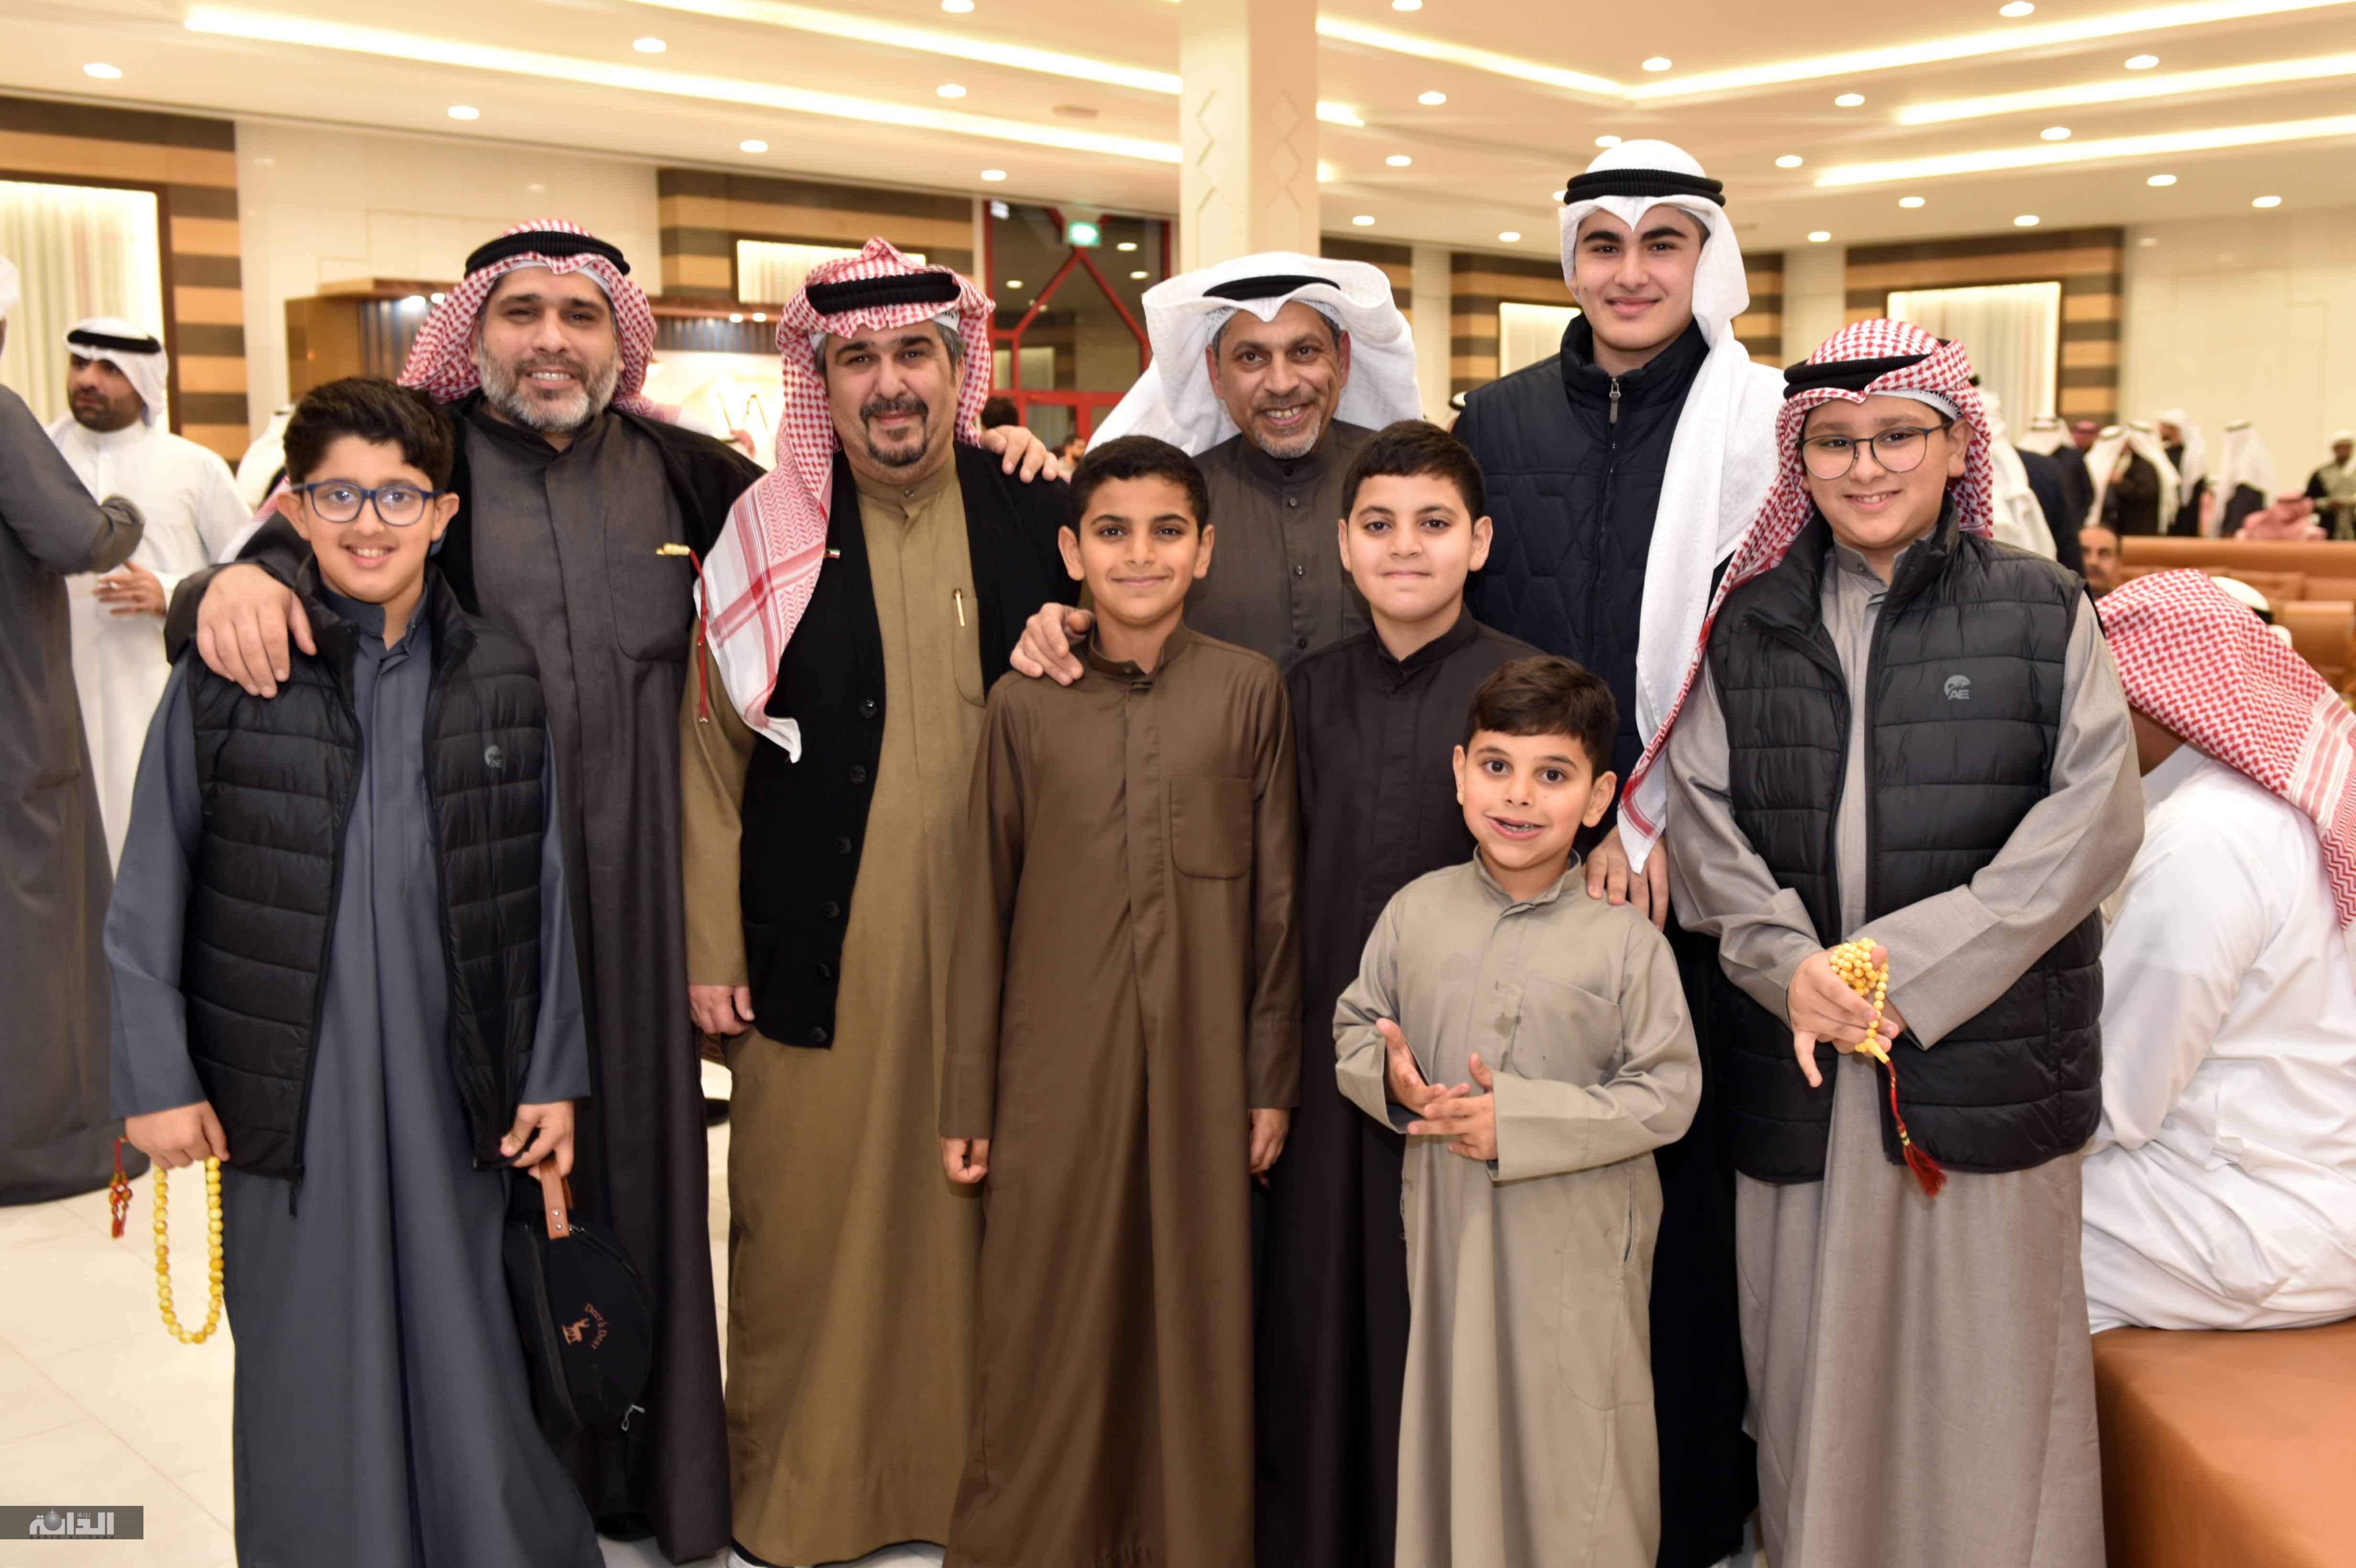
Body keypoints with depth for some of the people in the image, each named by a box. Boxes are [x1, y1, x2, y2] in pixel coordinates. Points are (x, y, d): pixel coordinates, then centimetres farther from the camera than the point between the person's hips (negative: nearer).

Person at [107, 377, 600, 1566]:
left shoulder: (503, 681, 3)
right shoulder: (225, 674, -3)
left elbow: (548, 897, 5)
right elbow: (148, 902, 1)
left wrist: (553, 1075, 4)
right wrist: (158, 1080, -2)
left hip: (454, 1084, 1)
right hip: (288, 1091, -1)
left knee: (468, 1349, 9)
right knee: (314, 1367, 9)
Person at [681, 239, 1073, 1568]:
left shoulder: (1036, 517, 4)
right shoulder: (765, 533, 1)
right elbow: (710, 746, 1)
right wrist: (711, 945, -2)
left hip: (997, 946, 1)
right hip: (819, 950, -1)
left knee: (981, 1212, 10)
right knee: (810, 1223, 6)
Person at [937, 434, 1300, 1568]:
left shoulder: (1249, 689, 1)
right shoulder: (1023, 702, 1)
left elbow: (1276, 897, 4)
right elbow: (985, 912, 4)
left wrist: (1271, 1079, 3)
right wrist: (966, 1101, 4)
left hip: (1200, 1068, 0)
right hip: (1055, 1076, 0)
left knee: (1196, 1324, 9)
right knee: (1045, 1332, 7)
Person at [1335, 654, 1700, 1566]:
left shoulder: (1626, 942, -11)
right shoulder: (1415, 913, 0)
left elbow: (1667, 1095, -11)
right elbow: (1354, 1026, 10)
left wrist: (1521, 1119, -19)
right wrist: (1390, 1080, -12)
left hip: (1576, 1249, -3)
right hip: (1448, 1225, 3)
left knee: (1575, 1451, 8)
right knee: (1454, 1427, 17)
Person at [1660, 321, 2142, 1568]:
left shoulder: (2041, 613, 2)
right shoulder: (1751, 627, 9)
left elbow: (2094, 815, -6)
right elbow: (1699, 810, 4)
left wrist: (1915, 961, -14)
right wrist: (1785, 960, -13)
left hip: (1988, 1050, -2)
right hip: (1801, 1059, 2)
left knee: (1985, 1345, 5)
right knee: (1815, 1351, 9)